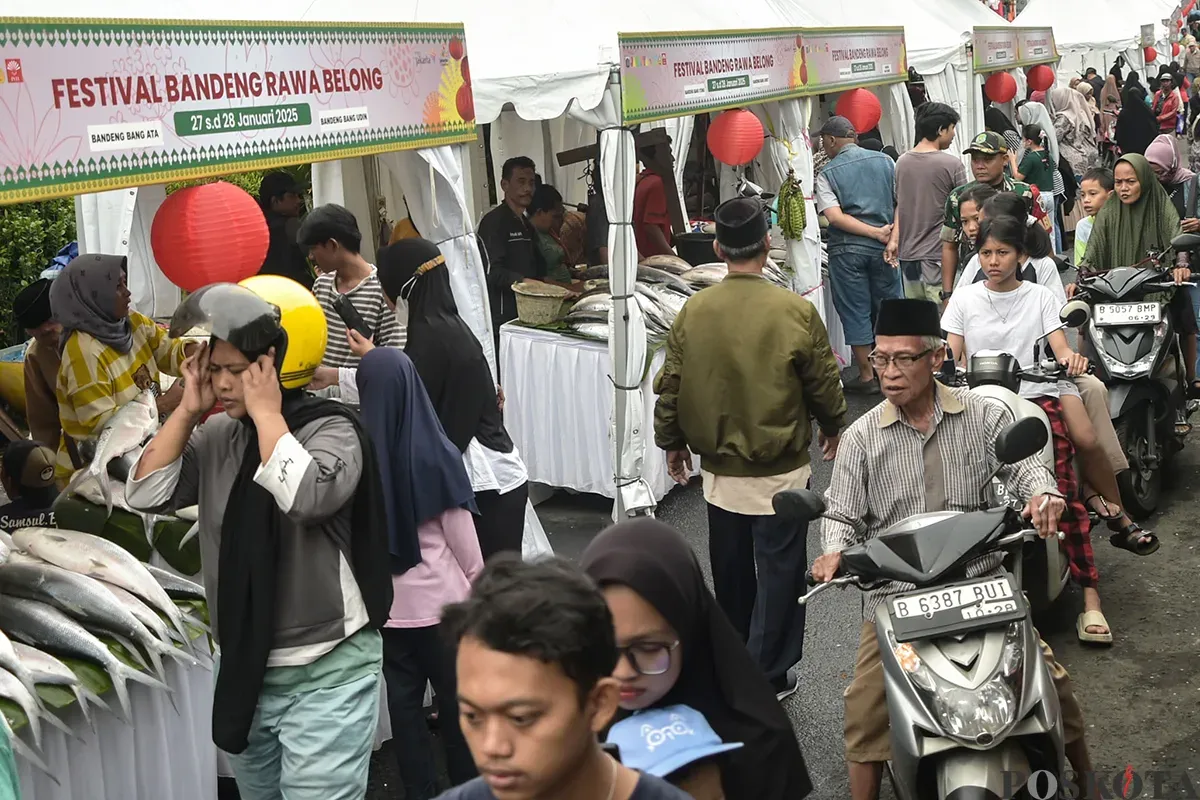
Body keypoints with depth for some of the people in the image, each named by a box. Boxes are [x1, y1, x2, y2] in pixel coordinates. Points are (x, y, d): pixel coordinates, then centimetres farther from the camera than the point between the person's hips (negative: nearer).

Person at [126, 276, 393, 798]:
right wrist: (189, 410, -4)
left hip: (325, 676, -7)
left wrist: (266, 413, -21)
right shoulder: (218, 437, 5)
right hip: (244, 670, 7)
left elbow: (306, 497, -32)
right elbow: (145, 494, 2)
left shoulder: (331, 430, -13)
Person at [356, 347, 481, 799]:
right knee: (456, 698, 15)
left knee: (403, 700, 14)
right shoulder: (437, 454, -16)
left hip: (386, 601, 2)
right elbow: (462, 536, -9)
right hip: (441, 597, -2)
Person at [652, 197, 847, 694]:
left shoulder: (693, 311, -8)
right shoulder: (795, 312, -15)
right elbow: (824, 385, -4)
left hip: (718, 470, 4)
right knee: (779, 571, 8)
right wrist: (832, 427, 16)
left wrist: (671, 441, 16)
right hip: (780, 471, -3)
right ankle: (767, 676, 13)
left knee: (730, 570, 19)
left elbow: (670, 387, 0)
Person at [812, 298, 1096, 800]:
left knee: (1050, 679, -3)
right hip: (895, 594, 0)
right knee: (865, 711, -10)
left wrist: (1042, 493, -20)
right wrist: (835, 552, -19)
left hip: (979, 582, 0)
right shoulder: (862, 436, 0)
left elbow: (1023, 466, 3)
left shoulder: (982, 416, 1)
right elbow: (841, 511, 1)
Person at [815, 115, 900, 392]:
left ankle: (867, 376, 10)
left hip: (846, 250, -3)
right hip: (882, 247, 3)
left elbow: (834, 216, -15)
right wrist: (892, 237, 2)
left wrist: (876, 233, -13)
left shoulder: (828, 174, -3)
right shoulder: (885, 161, 7)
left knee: (855, 313, 5)